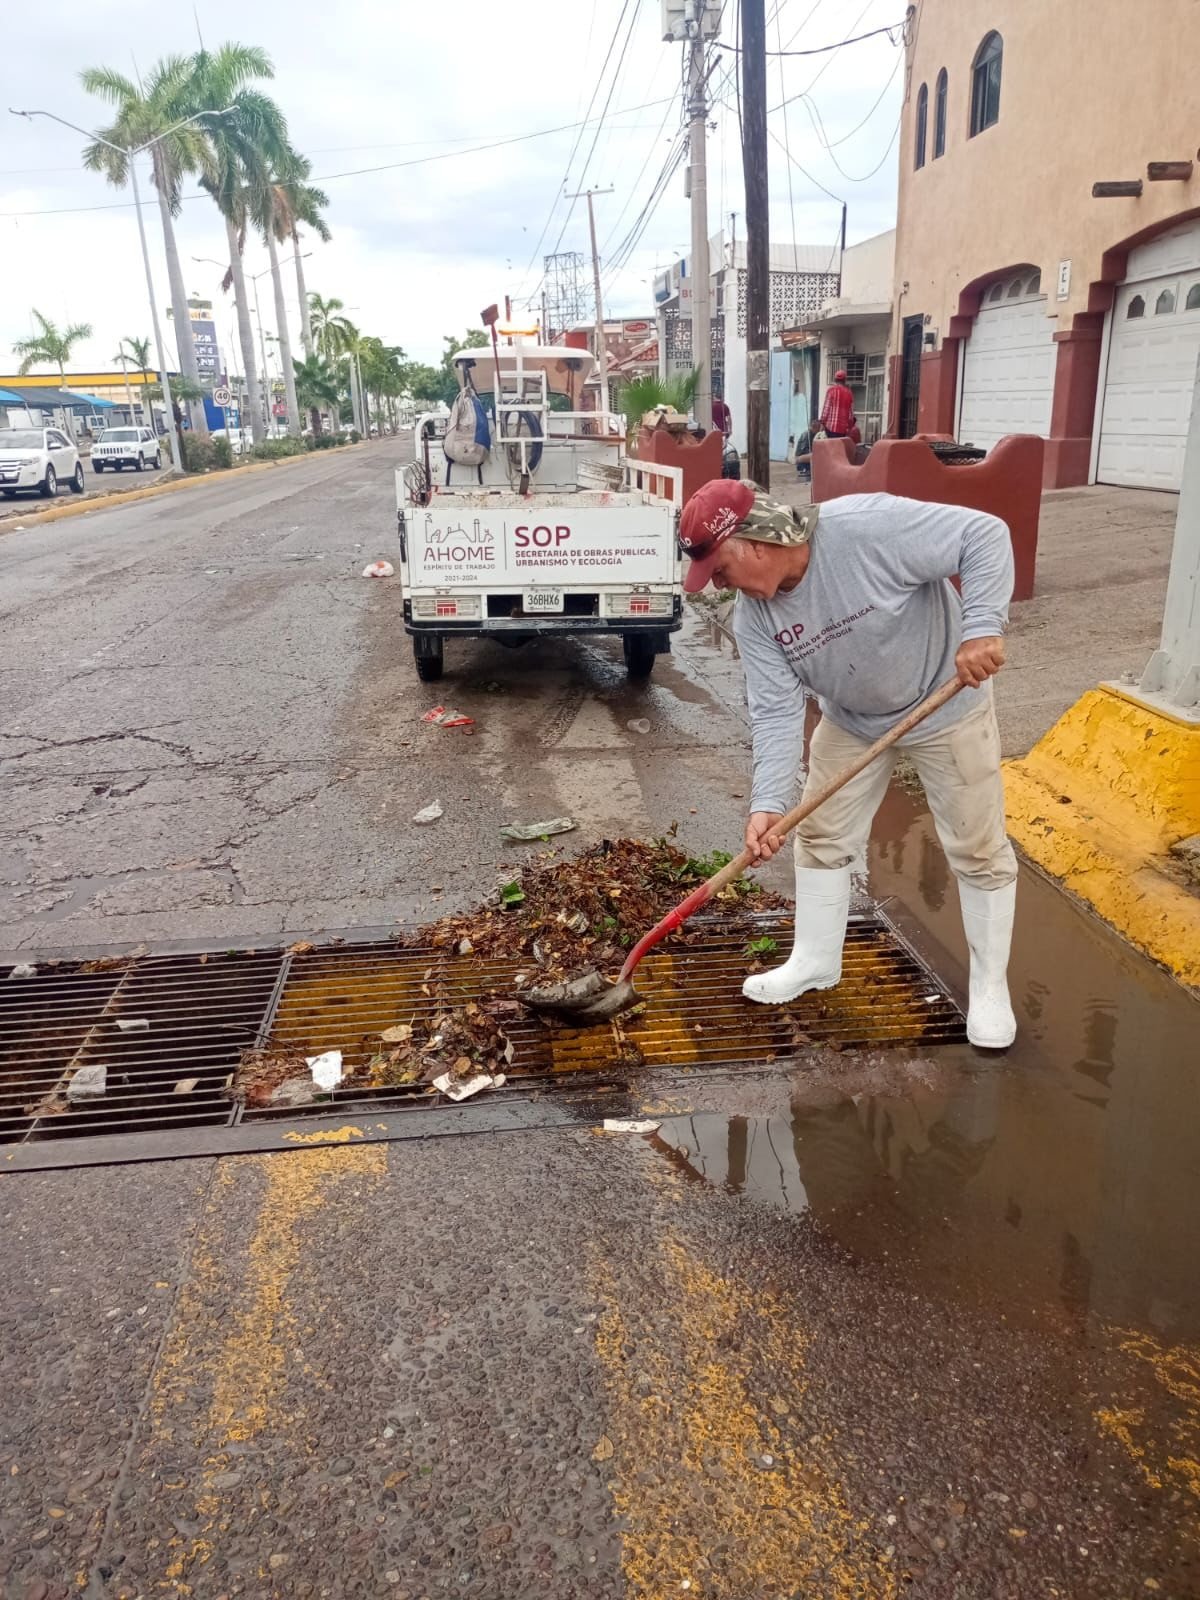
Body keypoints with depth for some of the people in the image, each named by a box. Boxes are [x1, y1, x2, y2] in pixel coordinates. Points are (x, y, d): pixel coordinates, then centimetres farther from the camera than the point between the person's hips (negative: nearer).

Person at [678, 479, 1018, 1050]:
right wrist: (768, 802, -31)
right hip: (850, 722, 5)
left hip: (947, 706, -4)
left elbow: (985, 534, -29)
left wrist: (982, 627, -40)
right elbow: (777, 711, -20)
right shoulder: (752, 620, -17)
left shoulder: (869, 527, -34)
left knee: (978, 850, 3)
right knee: (821, 837, 9)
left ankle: (990, 986, 21)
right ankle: (815, 961, 29)